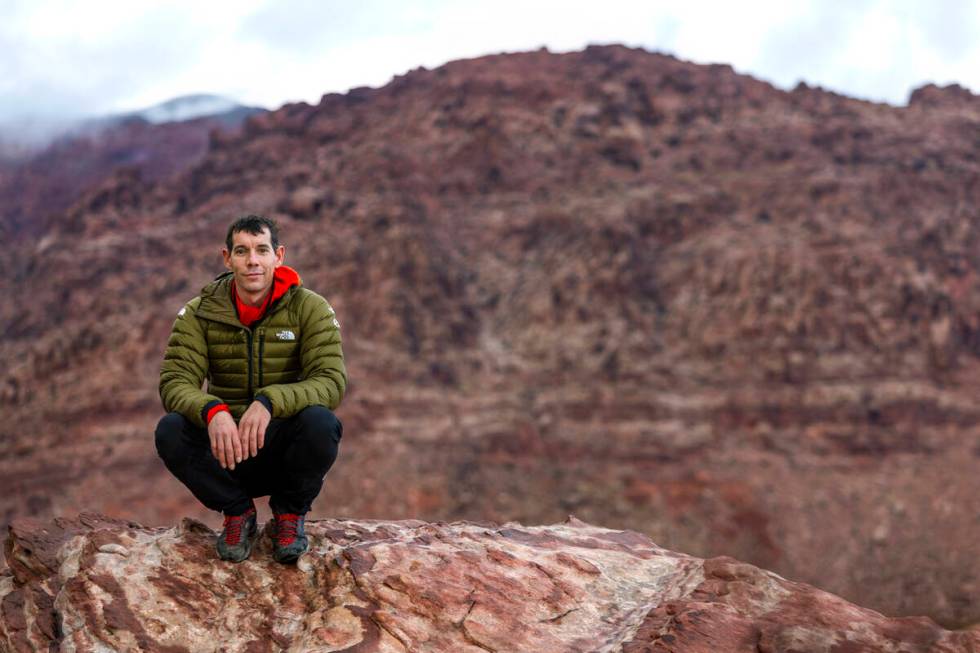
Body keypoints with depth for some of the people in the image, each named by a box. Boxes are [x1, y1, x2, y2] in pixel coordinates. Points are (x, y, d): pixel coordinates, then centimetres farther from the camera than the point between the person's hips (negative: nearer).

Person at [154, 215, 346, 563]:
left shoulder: (310, 308, -7)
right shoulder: (199, 313, -2)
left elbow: (331, 382, -19)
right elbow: (174, 381, -13)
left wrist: (270, 402, -37)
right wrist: (212, 411, -36)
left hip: (287, 448, -1)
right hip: (227, 449, 2)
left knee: (320, 421, -34)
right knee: (170, 430, -28)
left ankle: (290, 512, -4)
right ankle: (238, 512, -2)